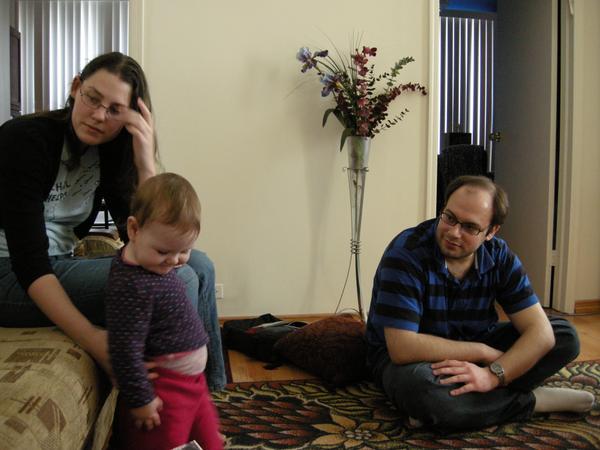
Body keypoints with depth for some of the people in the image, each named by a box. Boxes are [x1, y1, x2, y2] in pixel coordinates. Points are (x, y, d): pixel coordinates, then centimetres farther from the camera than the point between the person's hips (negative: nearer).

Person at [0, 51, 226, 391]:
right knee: (177, 281, -24)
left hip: (60, 266, 7)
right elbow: (28, 260, -24)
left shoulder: (111, 153, 3)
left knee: (198, 265, -6)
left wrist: (146, 163, -17)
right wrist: (92, 339, -33)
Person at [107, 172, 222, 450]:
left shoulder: (153, 260, -1)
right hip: (163, 389, -10)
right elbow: (125, 350, -24)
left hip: (191, 378, 10)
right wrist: (140, 400, -18)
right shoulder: (132, 285, -28)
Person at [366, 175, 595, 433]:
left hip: (471, 347, 5)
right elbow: (402, 347, -30)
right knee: (418, 388, -40)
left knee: (565, 336, -8)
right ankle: (532, 400, -12)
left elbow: (541, 332, -14)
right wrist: (484, 352, -23)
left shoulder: (499, 256, -9)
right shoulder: (407, 252, -25)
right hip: (411, 357, -5)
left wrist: (493, 374, -32)